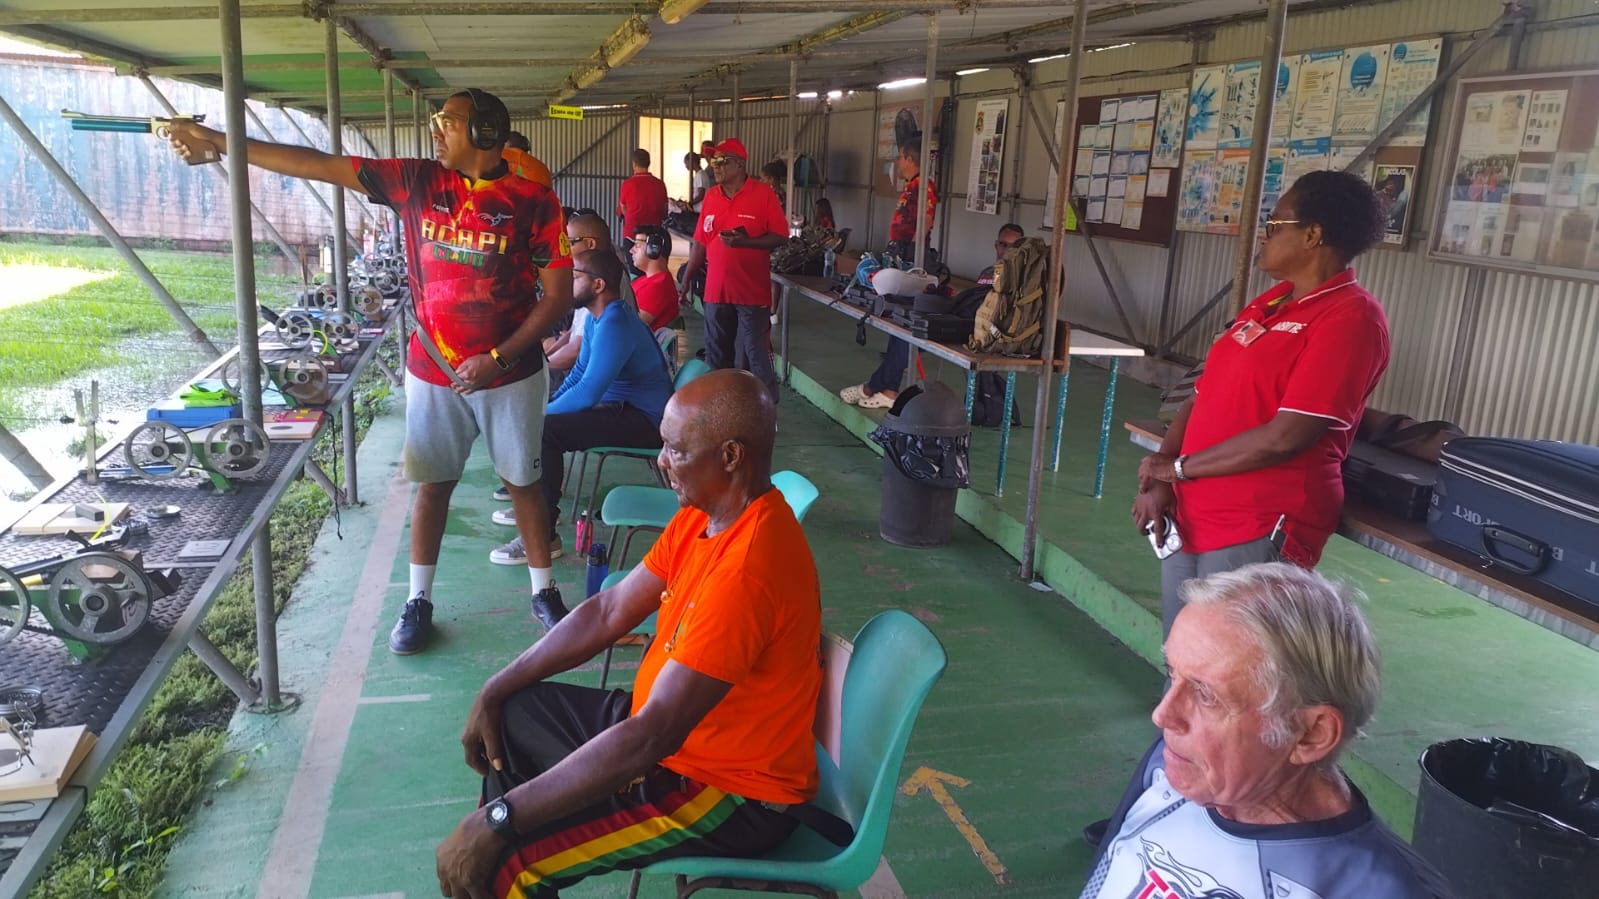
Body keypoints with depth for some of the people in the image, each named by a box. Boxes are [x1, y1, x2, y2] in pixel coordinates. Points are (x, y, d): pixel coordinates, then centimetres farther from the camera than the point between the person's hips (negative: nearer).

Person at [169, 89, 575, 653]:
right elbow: (317, 164, -1)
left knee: (522, 480, 11)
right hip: (433, 372, 2)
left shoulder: (532, 200, -11)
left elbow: (559, 295, -10)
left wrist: (498, 358, -16)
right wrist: (215, 140, -3)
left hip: (510, 374, -2)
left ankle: (544, 591, 27)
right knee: (432, 483, 11)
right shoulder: (416, 181, -2)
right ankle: (419, 601, 25)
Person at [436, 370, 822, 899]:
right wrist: (495, 691, 4)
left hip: (730, 795, -9)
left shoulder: (747, 572, -32)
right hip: (681, 733, 10)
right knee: (513, 715, 16)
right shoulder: (703, 515, -1)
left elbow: (650, 738, -33)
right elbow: (608, 612, 7)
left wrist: (499, 819, -28)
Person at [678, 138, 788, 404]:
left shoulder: (763, 194, -8)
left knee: (758, 354, 0)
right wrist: (685, 280, 10)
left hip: (753, 291, -5)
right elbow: (701, 242, 11)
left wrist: (744, 242, -21)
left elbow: (780, 236, -9)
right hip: (716, 290, 5)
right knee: (716, 355, 14)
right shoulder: (710, 196, 7)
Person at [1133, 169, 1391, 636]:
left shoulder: (1350, 317, -13)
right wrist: (1157, 482, -1)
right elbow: (1202, 397, 13)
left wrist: (1178, 468, -9)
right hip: (1191, 518, 8)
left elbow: (1285, 437, -20)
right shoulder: (1268, 303, 14)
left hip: (1258, 531, -8)